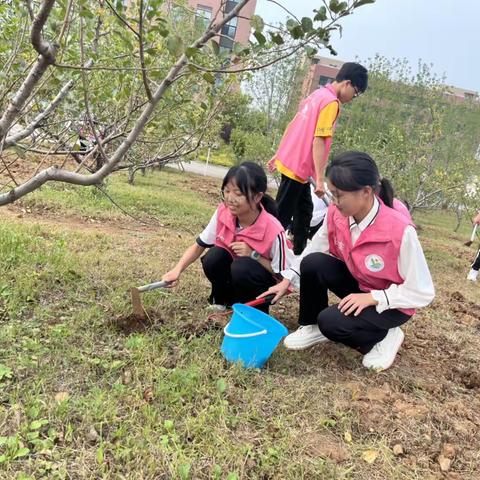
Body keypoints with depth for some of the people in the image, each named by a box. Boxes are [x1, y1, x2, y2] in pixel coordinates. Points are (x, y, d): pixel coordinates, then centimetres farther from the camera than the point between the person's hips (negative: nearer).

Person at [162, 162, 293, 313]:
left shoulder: (273, 231, -31)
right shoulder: (223, 212, -20)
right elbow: (199, 245, -10)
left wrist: (253, 255, -30)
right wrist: (177, 270, -25)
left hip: (266, 280, -4)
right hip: (234, 264, 4)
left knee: (241, 268, -34)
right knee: (213, 258, -25)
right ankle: (223, 298, 4)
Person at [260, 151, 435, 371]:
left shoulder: (400, 230, -35)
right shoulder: (337, 213, -18)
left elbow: (423, 293, -25)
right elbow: (313, 250, 0)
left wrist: (373, 297, -29)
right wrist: (287, 280, -8)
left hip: (392, 303, -5)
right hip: (357, 282, 5)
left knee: (331, 321, -26)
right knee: (313, 263, -20)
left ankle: (384, 338, 3)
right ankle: (311, 326, 3)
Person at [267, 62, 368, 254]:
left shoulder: (318, 94, 12)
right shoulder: (331, 102, -15)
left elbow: (297, 127, 17)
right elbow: (318, 141, -22)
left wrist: (278, 154, 23)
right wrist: (320, 179, -22)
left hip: (290, 161, 10)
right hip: (298, 167, -10)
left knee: (304, 210, 18)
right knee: (281, 217, -3)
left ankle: (298, 251, 28)